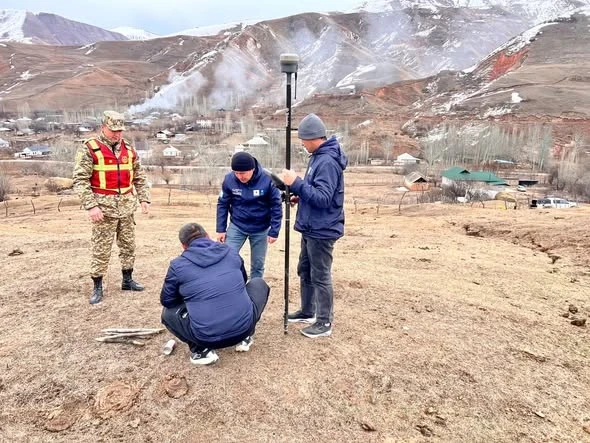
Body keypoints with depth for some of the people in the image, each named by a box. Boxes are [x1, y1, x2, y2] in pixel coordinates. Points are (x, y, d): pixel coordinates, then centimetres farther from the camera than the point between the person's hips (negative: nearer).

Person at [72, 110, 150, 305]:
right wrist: (91, 206, -19)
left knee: (128, 245, 13)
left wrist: (144, 198, 6)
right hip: (104, 207, -5)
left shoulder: (129, 149, 10)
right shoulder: (89, 148, -7)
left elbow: (140, 176, 16)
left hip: (126, 206, 5)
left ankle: (127, 280, 28)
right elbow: (80, 180, -11)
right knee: (101, 249, 1)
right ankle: (97, 287, 14)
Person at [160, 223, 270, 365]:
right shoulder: (231, 252, 9)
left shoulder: (178, 265, 0)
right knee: (258, 283, 28)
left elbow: (166, 301, 13)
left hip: (206, 338, -2)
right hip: (244, 327, 2)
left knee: (168, 311, 26)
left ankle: (201, 350, 8)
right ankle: (245, 337, 25)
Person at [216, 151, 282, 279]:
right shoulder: (229, 179, -14)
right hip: (236, 227, 1)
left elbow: (276, 206, -10)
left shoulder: (267, 180, -20)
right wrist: (221, 229, -3)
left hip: (260, 229, -1)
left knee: (257, 265, 10)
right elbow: (222, 204, -2)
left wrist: (274, 231, -11)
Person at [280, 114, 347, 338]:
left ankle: (324, 322, 16)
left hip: (322, 231, -10)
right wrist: (300, 196, 6)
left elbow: (323, 198, -27)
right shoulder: (318, 157, 10)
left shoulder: (328, 161, -21)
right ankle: (307, 312, 36)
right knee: (305, 271, 20)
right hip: (311, 228, 10)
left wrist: (296, 183, -27)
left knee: (320, 276, 1)